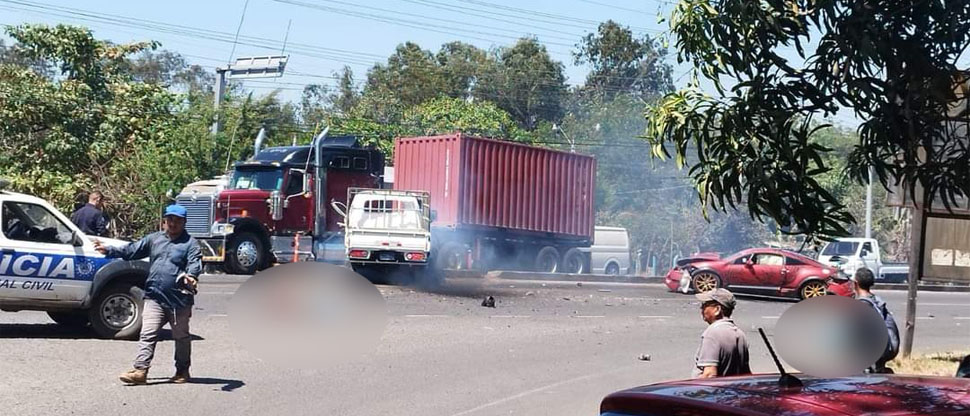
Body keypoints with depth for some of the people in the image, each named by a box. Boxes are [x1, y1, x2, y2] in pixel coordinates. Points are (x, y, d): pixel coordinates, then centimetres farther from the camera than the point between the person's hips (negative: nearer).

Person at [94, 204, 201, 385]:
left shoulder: (190, 243, -3)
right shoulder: (154, 239, 13)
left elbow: (195, 262, -18)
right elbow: (131, 250, 17)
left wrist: (191, 276, -39)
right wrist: (109, 250, 10)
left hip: (180, 299, -3)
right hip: (154, 297, 3)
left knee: (181, 336, 11)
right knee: (147, 334, -5)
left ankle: (182, 371, 24)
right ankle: (140, 370, -9)